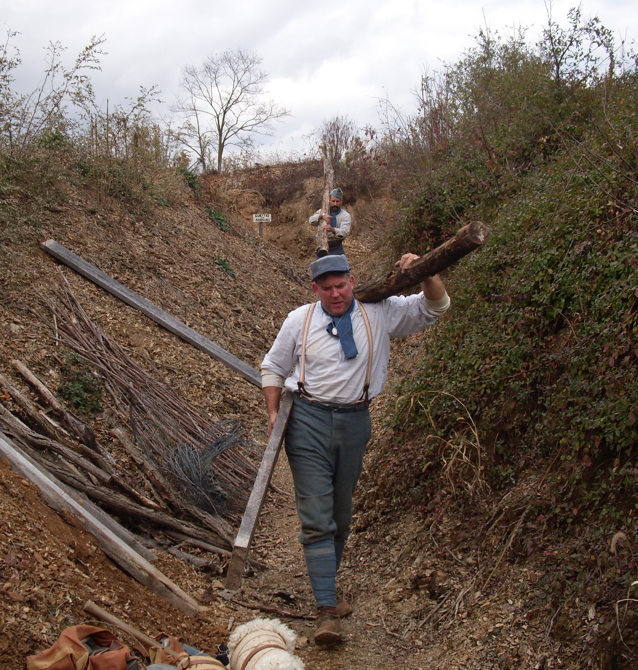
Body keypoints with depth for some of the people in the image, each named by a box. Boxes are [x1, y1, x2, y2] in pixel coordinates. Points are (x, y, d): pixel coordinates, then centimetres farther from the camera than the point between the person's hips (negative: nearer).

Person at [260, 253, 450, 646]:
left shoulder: (381, 313, 1)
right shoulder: (299, 320, 2)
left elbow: (436, 307, 3)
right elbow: (273, 368, 13)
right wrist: (274, 414, 2)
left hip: (355, 421, 2)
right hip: (309, 419, -2)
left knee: (342, 515, 15)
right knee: (317, 517, -8)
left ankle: (326, 586, 35)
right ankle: (327, 610, -6)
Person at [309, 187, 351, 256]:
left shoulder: (346, 216, -1)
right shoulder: (323, 212, 9)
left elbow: (344, 232, -18)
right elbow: (311, 221, -7)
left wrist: (332, 230, -39)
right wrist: (321, 216, -28)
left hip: (336, 250, -3)